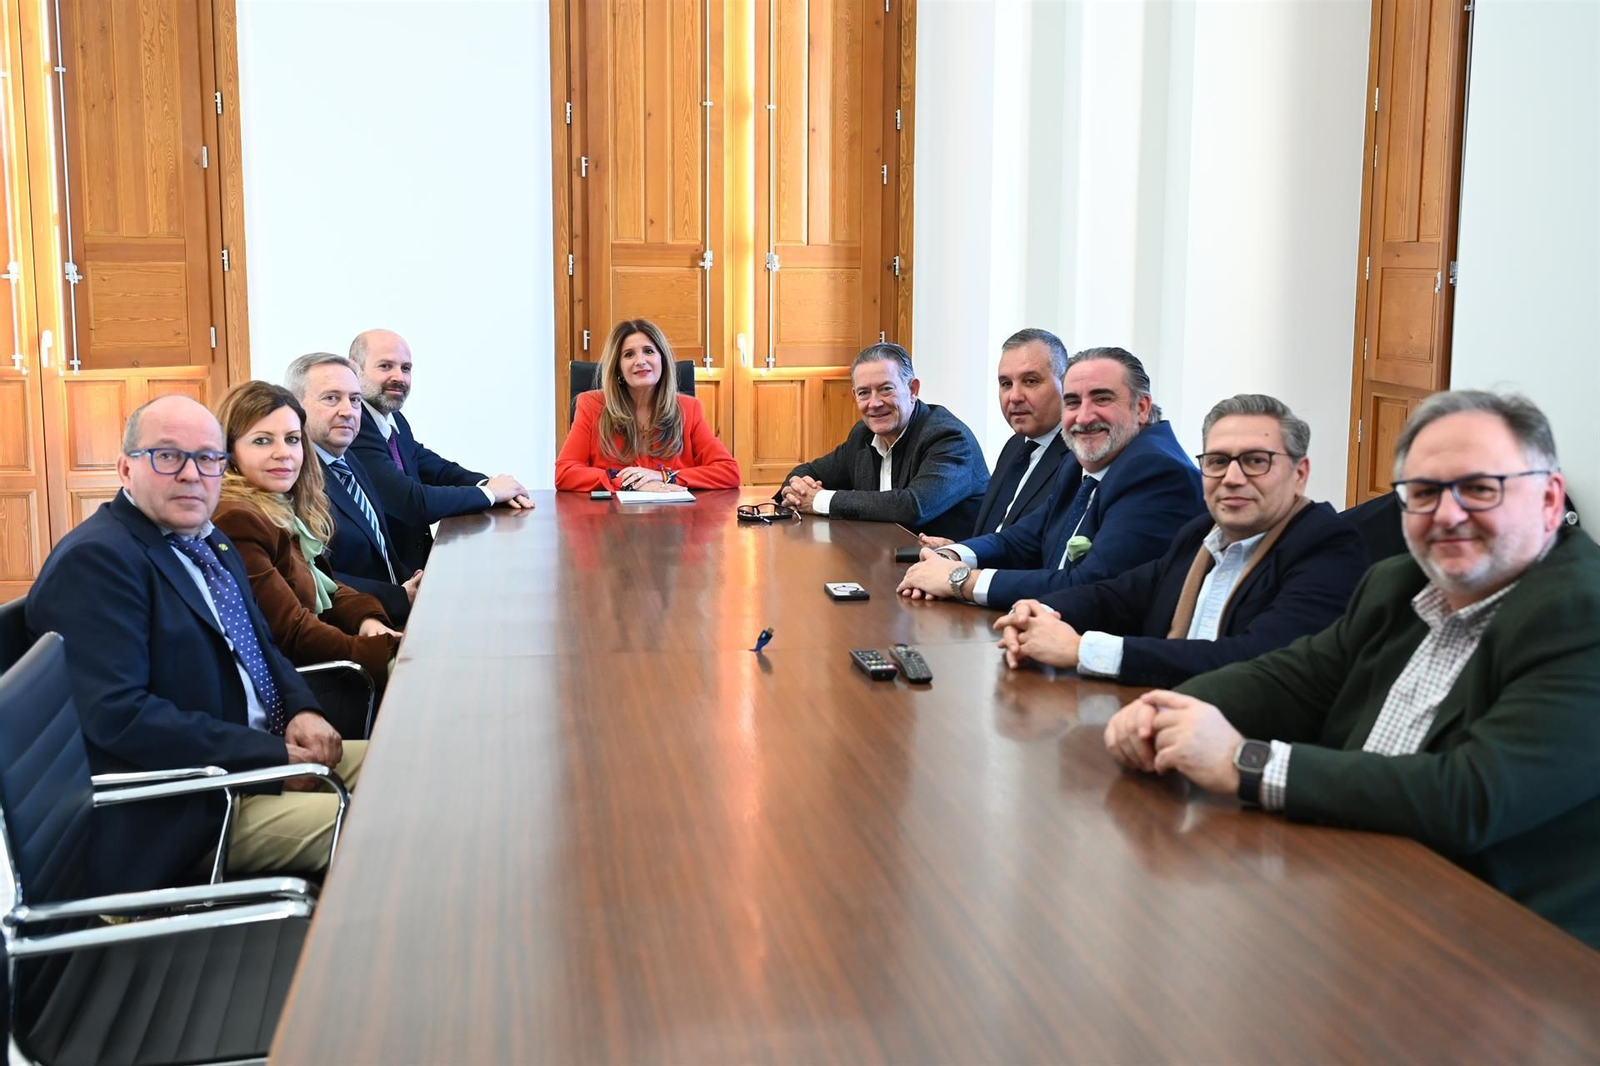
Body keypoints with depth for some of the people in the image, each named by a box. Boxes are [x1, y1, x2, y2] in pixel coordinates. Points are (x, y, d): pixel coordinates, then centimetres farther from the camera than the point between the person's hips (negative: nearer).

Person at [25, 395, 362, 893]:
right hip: (184, 812, -10)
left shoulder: (209, 543, 15)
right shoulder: (96, 559, -15)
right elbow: (117, 714, -24)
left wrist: (302, 710, -2)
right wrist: (273, 755, -22)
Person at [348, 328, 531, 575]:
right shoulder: (353, 429, -19)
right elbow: (414, 504, -25)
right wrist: (490, 492, -11)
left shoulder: (394, 421, 7)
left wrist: (487, 483, -6)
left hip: (417, 560, 8)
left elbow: (439, 469, 16)